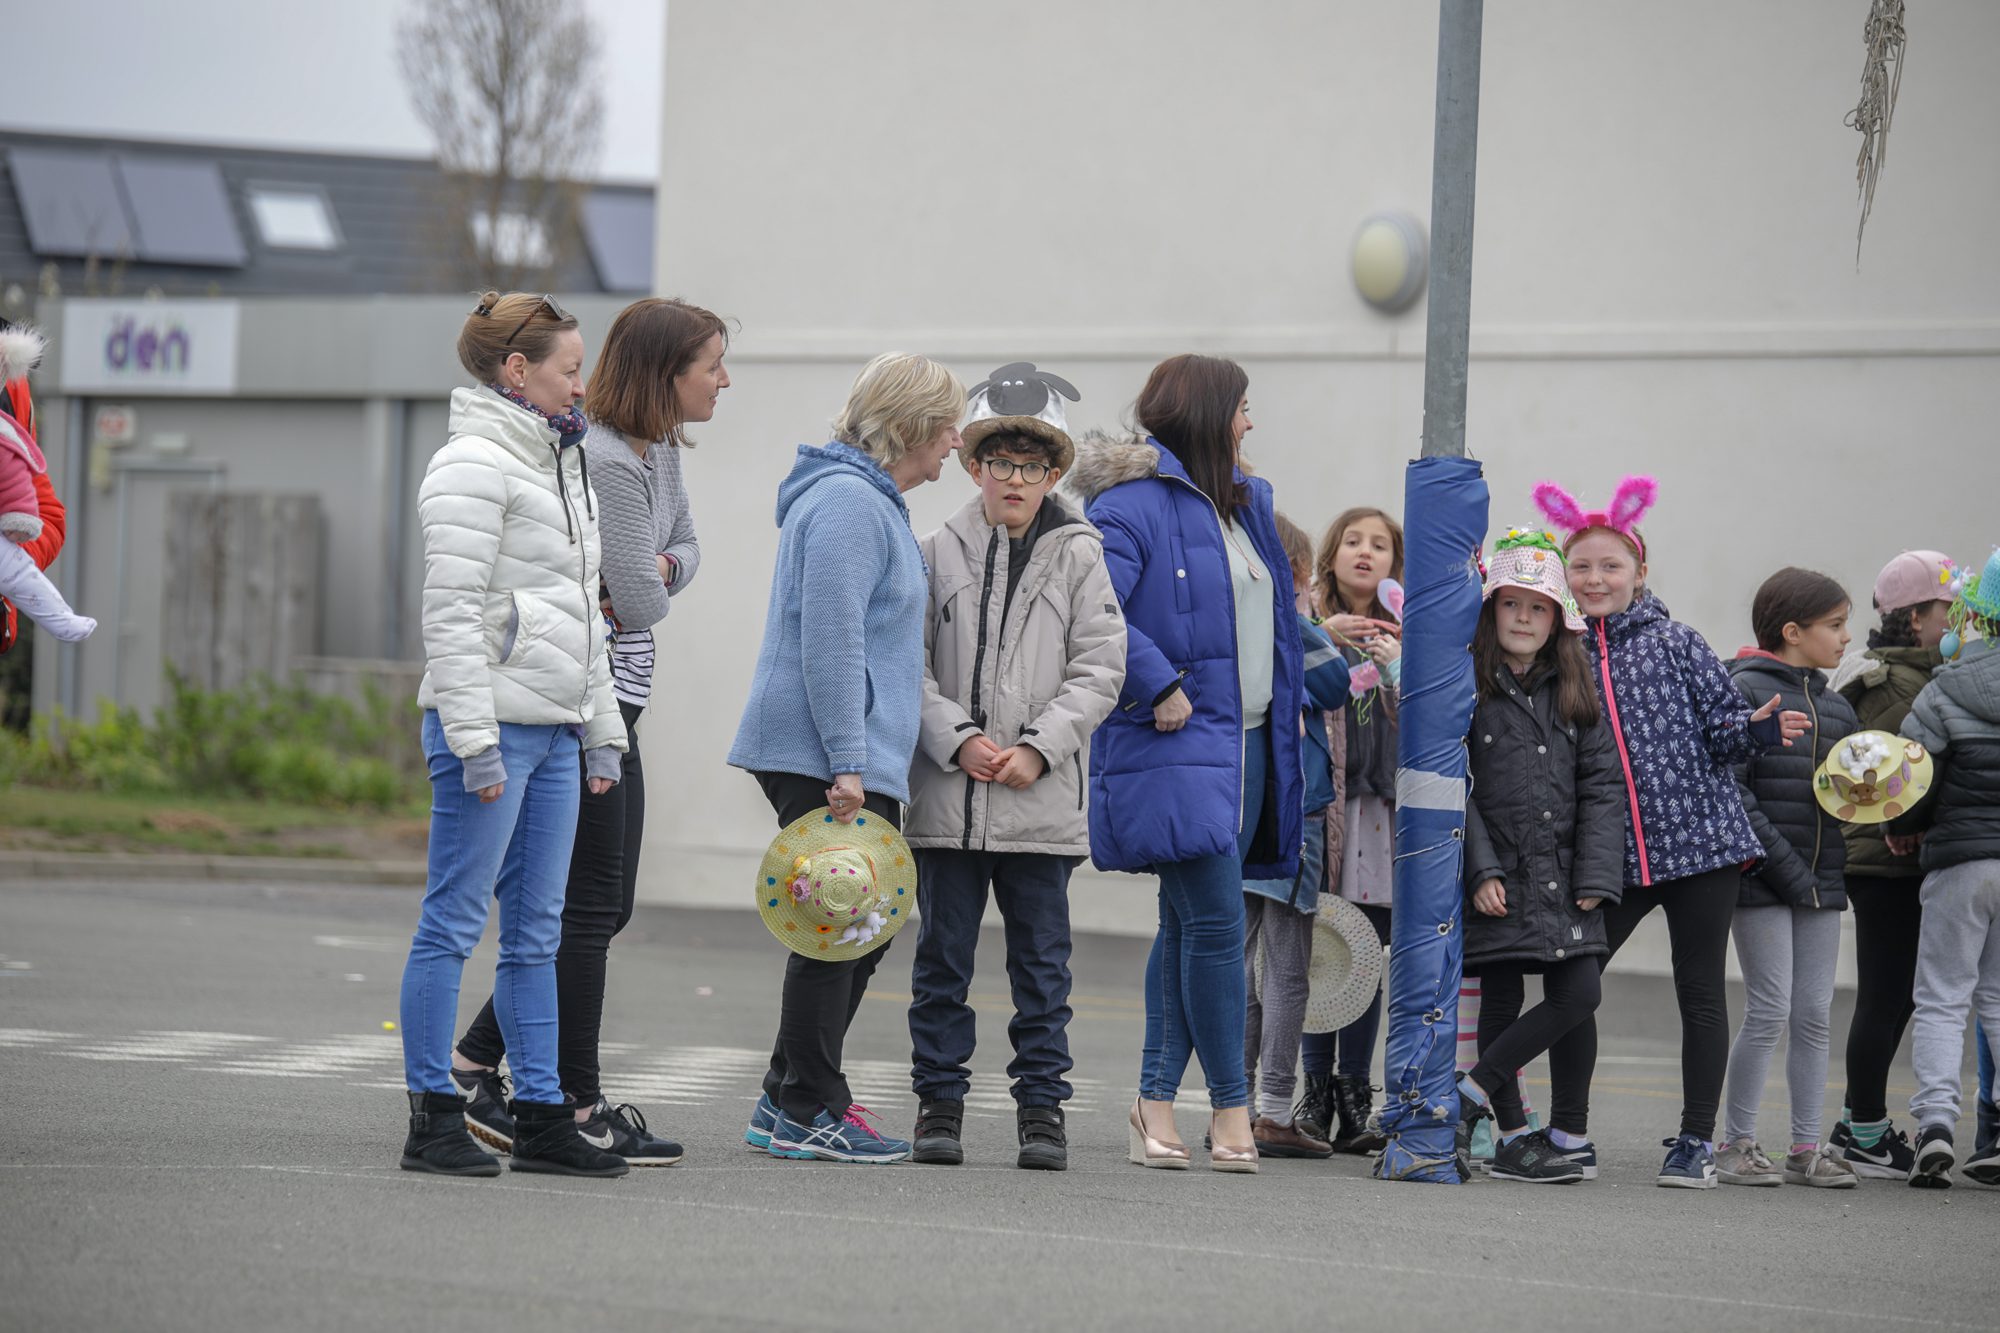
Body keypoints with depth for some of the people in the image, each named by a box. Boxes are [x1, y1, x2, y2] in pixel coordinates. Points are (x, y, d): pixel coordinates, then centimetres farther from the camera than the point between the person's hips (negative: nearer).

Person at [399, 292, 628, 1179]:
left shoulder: (559, 467, 19)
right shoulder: (476, 466, -10)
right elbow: (453, 615, -15)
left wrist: (600, 732, 20)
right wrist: (475, 738, -20)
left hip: (553, 731, 9)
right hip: (490, 721, -9)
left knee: (537, 932, 10)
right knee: (453, 924, -5)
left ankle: (541, 1115, 12)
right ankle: (434, 1118, -2)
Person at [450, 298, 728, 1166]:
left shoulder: (658, 449, 11)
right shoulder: (603, 460, -20)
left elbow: (683, 550, 18)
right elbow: (642, 602, -19)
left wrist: (656, 569, -4)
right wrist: (647, 583, 3)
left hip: (611, 701, 10)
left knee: (603, 907, 13)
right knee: (586, 907, -4)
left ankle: (475, 1064, 18)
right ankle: (576, 1109, 2)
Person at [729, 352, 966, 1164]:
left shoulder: (872, 502, 20)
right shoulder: (848, 502, -14)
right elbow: (830, 641, -21)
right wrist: (848, 763, -23)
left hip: (853, 759, 11)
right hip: (823, 755, -11)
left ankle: (790, 1104, 17)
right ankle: (806, 1112, -2)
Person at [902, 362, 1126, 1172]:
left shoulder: (1078, 557, 5)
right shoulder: (939, 553, 5)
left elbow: (1098, 671, 1)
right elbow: (910, 665, 2)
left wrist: (1038, 749, -10)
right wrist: (959, 740, -12)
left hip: (1042, 801, 0)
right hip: (948, 797, 0)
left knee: (1042, 962, 3)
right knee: (943, 958, 6)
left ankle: (1041, 1107, 10)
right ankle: (938, 1105, 13)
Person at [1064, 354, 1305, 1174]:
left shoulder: (1244, 504, 18)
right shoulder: (1135, 503, -11)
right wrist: (1159, 687, -21)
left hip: (1246, 740, 9)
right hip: (1177, 744, -9)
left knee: (1191, 923, 9)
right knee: (1216, 921, -11)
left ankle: (1157, 1098, 12)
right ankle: (1231, 1107, -6)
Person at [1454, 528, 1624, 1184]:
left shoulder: (1576, 692, 11)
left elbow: (1601, 784, 8)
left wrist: (1596, 876, -2)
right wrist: (1480, 870, -13)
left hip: (1563, 877, 4)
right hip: (1497, 877, -4)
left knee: (1579, 993, -7)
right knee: (1501, 1000, 0)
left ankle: (1468, 1095, 0)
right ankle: (1513, 1132, 9)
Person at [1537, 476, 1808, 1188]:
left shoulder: (1676, 643, 2)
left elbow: (1722, 727, 0)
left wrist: (1761, 727, -18)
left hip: (1698, 837, -3)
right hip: (1612, 854, 3)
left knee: (1700, 992, 0)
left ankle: (1697, 1141, 7)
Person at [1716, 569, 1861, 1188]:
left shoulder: (1836, 707, 16)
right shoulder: (1746, 690, -7)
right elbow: (1728, 785, -14)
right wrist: (1780, 862, -18)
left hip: (1820, 877, 7)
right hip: (1762, 879, -7)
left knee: (1814, 1015, 6)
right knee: (1769, 1010, -8)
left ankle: (1807, 1147, 11)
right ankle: (1736, 1143, 1)